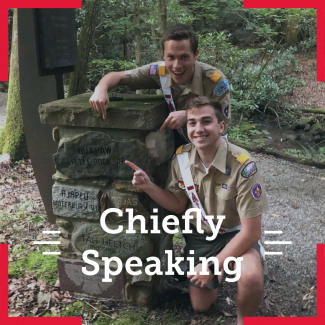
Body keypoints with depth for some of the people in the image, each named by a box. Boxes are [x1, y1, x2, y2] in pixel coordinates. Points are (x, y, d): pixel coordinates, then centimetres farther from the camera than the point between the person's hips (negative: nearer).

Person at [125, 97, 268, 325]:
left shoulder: (242, 165, -29)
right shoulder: (181, 157, -14)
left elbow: (251, 231, -23)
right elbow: (179, 205, 1)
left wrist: (213, 267, -21)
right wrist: (149, 187, -17)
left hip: (236, 235, -4)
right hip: (199, 235, 4)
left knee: (251, 278, -35)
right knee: (201, 305, 11)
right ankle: (221, 274, 42)